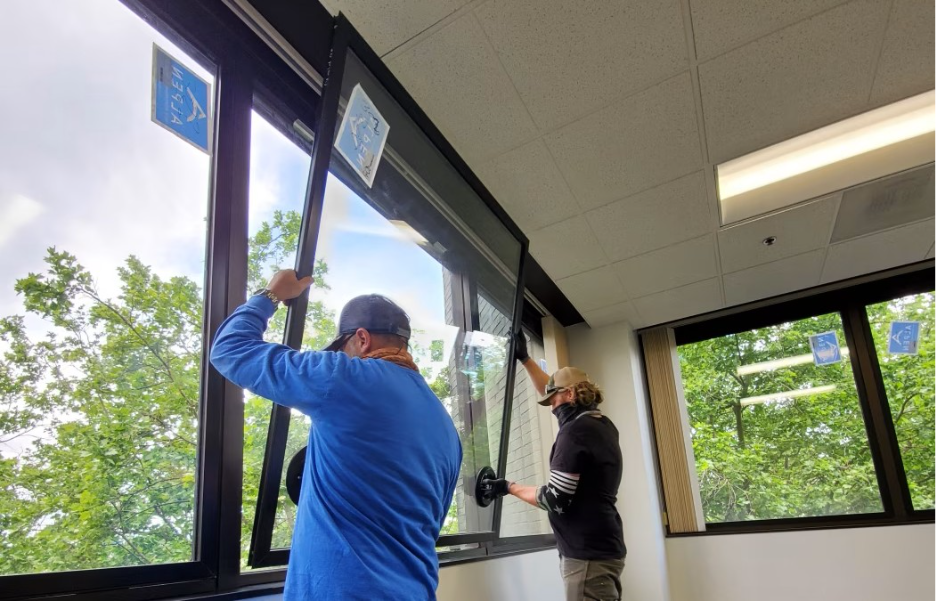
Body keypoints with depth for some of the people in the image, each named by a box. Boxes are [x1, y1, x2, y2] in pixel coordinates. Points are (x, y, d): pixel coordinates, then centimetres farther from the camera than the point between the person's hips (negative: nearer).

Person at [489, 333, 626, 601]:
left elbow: (555, 499, -18)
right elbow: (555, 390, 25)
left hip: (588, 553, -10)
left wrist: (510, 487, -5)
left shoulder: (575, 431, -17)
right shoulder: (600, 424, 11)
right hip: (601, 548, 10)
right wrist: (525, 359, 27)